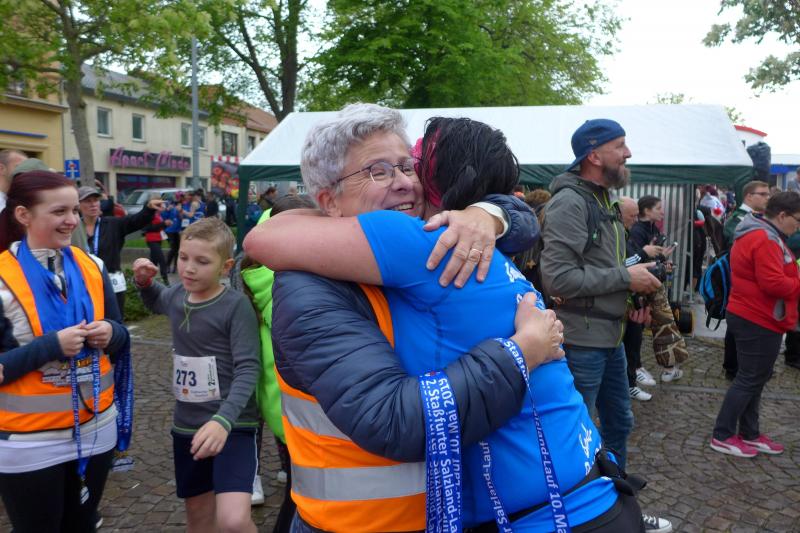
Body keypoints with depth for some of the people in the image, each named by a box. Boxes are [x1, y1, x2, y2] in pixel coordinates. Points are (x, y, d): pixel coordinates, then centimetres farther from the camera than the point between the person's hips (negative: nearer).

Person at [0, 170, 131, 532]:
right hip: (29, 443, -4)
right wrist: (51, 345, -25)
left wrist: (111, 333, -13)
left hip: (96, 428, 4)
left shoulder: (91, 267, 0)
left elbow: (119, 335, 8)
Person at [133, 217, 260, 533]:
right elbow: (156, 302, 28)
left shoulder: (236, 306, -16)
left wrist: (223, 420, -35)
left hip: (231, 425, -6)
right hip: (186, 425, 6)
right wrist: (144, 282, 6)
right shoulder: (177, 295, 3)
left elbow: (248, 369, -21)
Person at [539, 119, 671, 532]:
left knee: (619, 422, 22)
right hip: (581, 340, -10)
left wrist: (634, 286, 3)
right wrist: (625, 277, -18)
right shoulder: (569, 201, -18)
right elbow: (557, 278, -27)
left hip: (611, 335, 10)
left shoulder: (604, 199, 12)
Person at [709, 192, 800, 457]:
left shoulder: (755, 234, 15)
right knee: (750, 379, -2)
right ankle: (723, 436, 5)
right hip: (759, 321, -11)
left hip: (750, 316, 11)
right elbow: (774, 284, -26)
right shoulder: (766, 240, -20)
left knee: (754, 378, 16)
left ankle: (750, 434, 25)